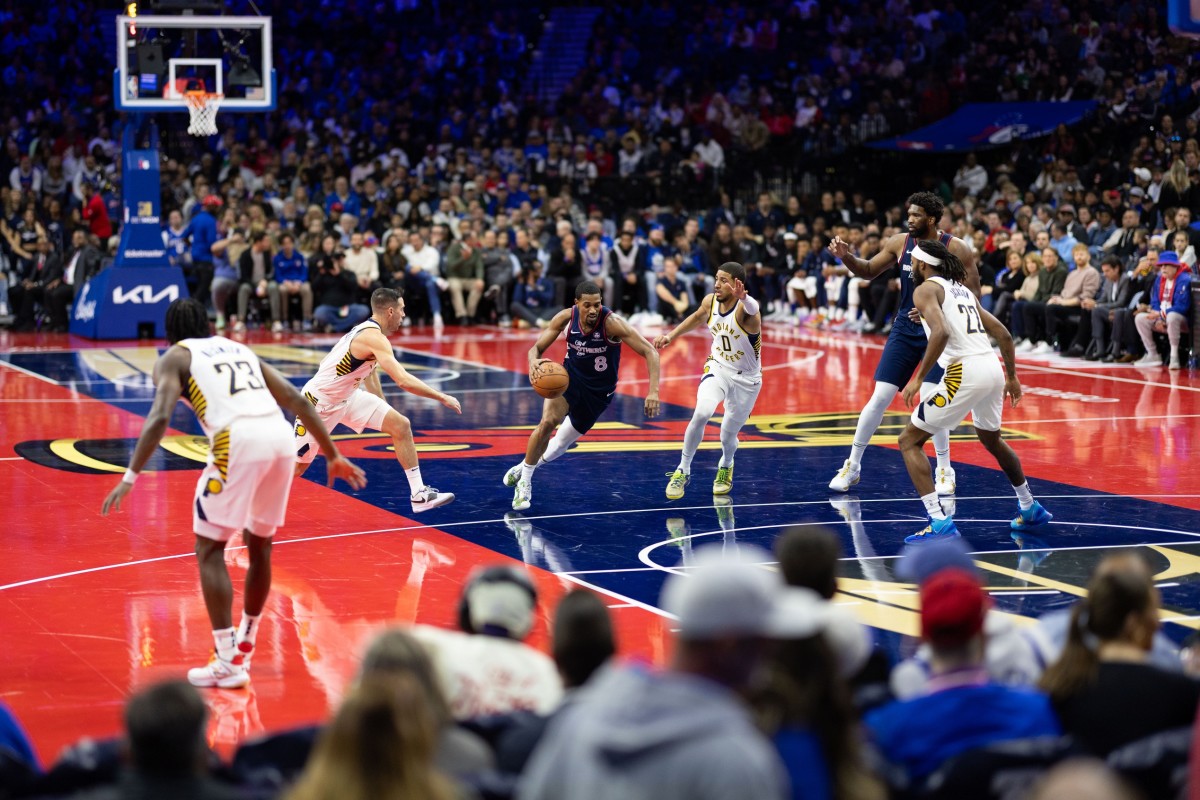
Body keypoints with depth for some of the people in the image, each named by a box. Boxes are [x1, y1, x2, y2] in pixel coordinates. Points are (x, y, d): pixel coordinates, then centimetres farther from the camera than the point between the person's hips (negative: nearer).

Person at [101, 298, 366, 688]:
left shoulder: (174, 357, 15)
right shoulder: (240, 348, 30)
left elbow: (160, 416, -4)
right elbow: (297, 400, 24)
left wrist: (130, 477, -6)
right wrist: (333, 456, 25)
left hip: (239, 441, -6)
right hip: (281, 437, 6)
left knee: (209, 549, 6)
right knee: (260, 545, 23)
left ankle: (229, 663, 0)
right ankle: (244, 644, 38)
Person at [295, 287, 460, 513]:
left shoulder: (368, 331, 4)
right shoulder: (374, 337, -26)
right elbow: (403, 380, -35)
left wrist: (385, 407, 22)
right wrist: (442, 397, -28)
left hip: (347, 396, 9)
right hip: (319, 401, -9)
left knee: (401, 425, 0)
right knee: (297, 466, 0)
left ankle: (419, 494, 2)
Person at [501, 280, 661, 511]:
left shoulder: (611, 323, -28)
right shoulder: (566, 318, -18)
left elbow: (650, 351, -29)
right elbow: (537, 348, -9)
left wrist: (653, 392, -41)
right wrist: (534, 361, -35)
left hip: (599, 390, -1)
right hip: (569, 376, 1)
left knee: (560, 445, 8)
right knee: (548, 422, -26)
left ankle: (524, 467, 39)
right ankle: (524, 482, -7)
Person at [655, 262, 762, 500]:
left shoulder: (744, 309, -27)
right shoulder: (710, 301, -9)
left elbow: (753, 310, -54)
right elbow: (698, 317, 15)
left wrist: (743, 297, -76)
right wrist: (671, 335, 10)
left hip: (746, 379, -3)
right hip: (718, 368, 3)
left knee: (728, 435, 7)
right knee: (701, 414, -26)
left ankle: (726, 466, 44)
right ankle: (683, 471, -10)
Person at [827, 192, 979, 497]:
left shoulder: (955, 248, -11)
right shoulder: (900, 243, -1)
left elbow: (973, 295, -8)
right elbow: (869, 270, 11)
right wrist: (846, 257, -8)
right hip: (905, 329, 3)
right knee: (879, 398, -3)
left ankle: (945, 471, 9)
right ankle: (852, 466, 7)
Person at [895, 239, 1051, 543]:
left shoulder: (925, 289, 2)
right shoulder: (963, 290, 25)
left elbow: (940, 332, -17)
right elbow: (1003, 335, 24)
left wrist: (919, 378, -15)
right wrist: (1012, 377, 32)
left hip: (965, 371, -8)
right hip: (993, 368, 8)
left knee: (910, 441, 1)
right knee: (992, 440, 34)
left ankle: (939, 523, -12)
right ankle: (1030, 509, 45)